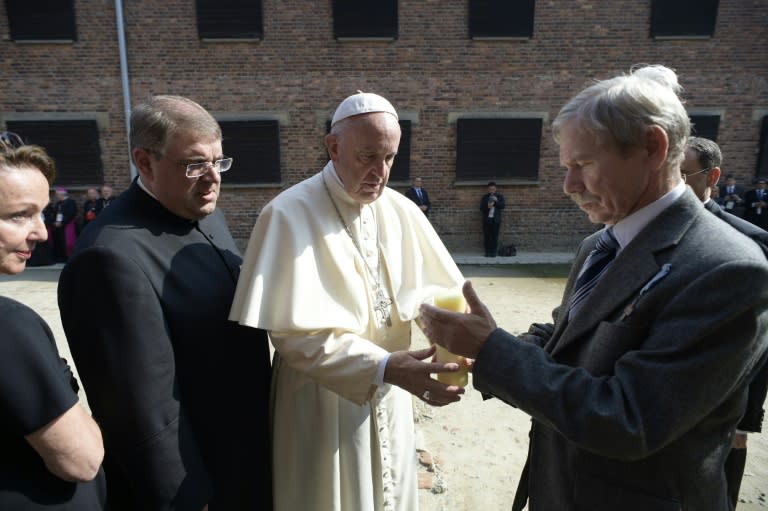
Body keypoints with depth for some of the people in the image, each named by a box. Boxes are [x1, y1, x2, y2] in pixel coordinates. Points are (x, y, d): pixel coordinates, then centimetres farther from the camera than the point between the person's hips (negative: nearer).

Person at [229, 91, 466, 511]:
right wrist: (385, 366, -33)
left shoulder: (400, 210, -2)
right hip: (322, 399, -4)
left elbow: (430, 286, 2)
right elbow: (293, 330, -23)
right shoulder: (289, 215, -19)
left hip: (388, 394, 5)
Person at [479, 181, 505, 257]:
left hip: (496, 219, 0)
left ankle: (494, 252, 1)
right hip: (487, 219, 0)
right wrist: (487, 207, -16)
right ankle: (487, 252, 3)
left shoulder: (500, 196, 11)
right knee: (486, 236, -3)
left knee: (495, 236, -4)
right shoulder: (485, 197, 10)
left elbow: (503, 205, -1)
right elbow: (481, 208, 3)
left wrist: (496, 201, -14)